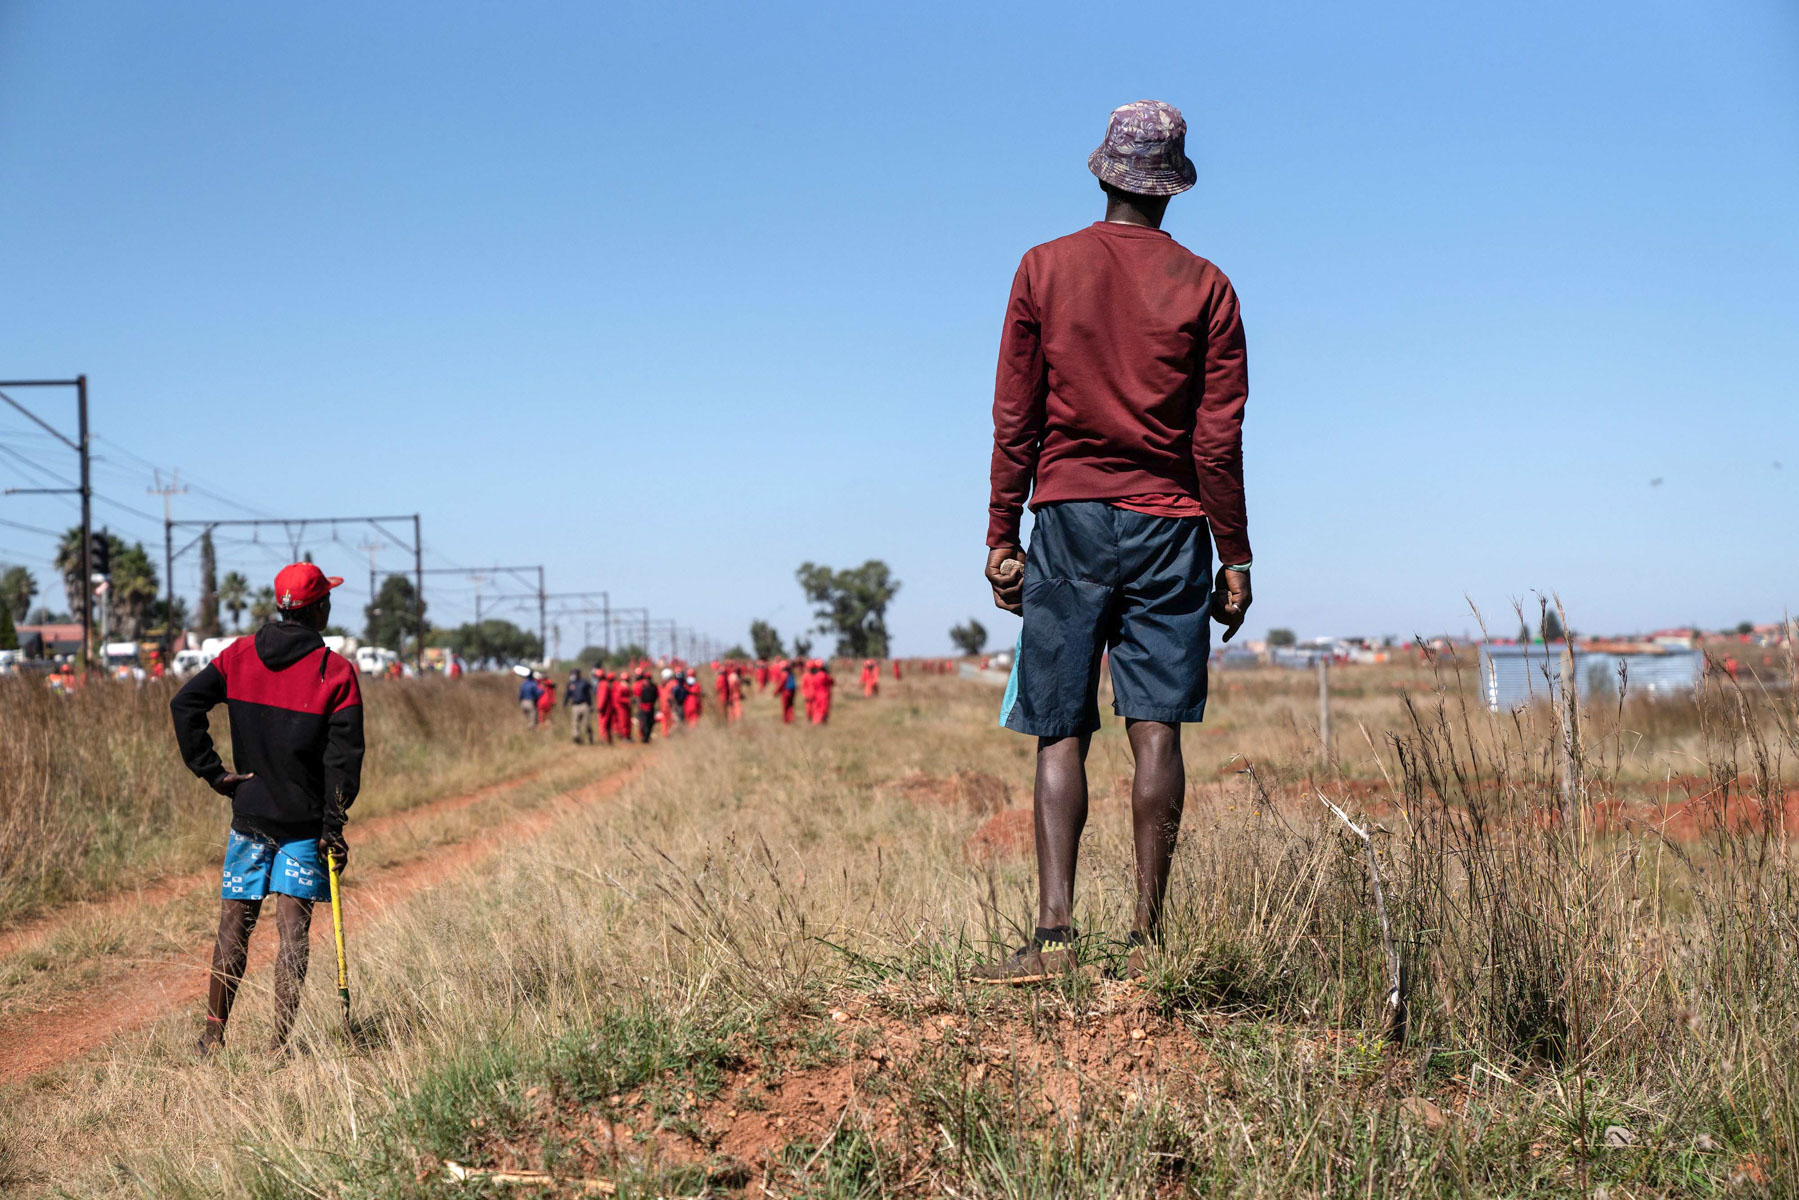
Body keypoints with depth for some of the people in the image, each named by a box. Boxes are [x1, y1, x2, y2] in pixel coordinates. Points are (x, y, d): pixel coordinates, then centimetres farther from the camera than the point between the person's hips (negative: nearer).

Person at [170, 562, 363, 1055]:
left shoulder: (240, 655, 4)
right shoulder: (337, 671, -6)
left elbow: (184, 704, -5)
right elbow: (343, 756, -10)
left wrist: (210, 770, -1)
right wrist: (334, 826, -6)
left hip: (249, 816, 3)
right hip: (305, 821, -3)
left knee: (234, 925, 11)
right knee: (293, 930, 0)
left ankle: (213, 1034, 14)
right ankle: (280, 1044, -1)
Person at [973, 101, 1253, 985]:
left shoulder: (1044, 270, 5)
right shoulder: (1204, 288, 3)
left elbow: (1015, 419, 3)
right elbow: (1219, 439, 0)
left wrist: (1002, 539, 7)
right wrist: (1235, 557, 6)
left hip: (1069, 519, 0)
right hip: (1169, 528, 0)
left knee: (1061, 735, 1)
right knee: (1155, 730, -1)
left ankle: (1054, 932, -8)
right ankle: (1147, 936, -1)